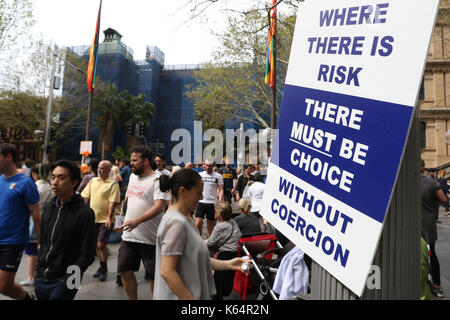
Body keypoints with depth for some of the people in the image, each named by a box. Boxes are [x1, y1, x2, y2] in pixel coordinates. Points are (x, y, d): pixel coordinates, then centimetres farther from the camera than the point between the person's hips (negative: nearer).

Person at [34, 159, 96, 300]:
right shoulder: (48, 207, 5)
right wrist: (38, 269, 11)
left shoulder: (85, 213, -15)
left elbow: (87, 255, -13)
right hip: (41, 279, 6)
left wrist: (67, 280, -16)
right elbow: (43, 241, 15)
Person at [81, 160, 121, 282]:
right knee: (97, 244, 13)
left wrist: (109, 218, -21)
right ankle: (101, 267, 29)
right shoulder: (93, 181, 9)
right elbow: (85, 197, 14)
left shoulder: (113, 184, -8)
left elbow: (113, 202, -15)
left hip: (105, 220, -6)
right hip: (93, 218, 6)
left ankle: (104, 269, 13)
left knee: (101, 244, -6)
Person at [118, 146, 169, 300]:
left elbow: (159, 206, -25)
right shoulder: (133, 176, 11)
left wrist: (137, 220, -36)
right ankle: (133, 299, 29)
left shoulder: (157, 180, -14)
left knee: (154, 275, 5)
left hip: (149, 237, -7)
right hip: (129, 234, 7)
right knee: (125, 271, 10)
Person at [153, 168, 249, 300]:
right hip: (179, 296, -8)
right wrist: (190, 298, -21)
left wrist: (227, 264, 2)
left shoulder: (186, 218, 6)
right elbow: (167, 272, -24)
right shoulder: (176, 222, -22)